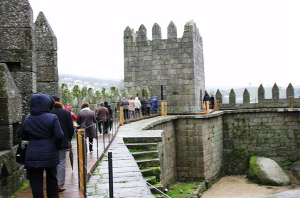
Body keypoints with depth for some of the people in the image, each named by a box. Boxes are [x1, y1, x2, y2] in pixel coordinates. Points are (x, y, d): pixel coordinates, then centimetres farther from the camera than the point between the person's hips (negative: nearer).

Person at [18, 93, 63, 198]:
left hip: (33, 156, 1)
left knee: (36, 181, 6)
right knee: (51, 178, 18)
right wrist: (57, 147, 5)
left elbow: (21, 136, 8)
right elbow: (59, 136, -12)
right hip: (49, 154, 0)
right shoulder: (52, 118, -11)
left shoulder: (27, 119, -2)